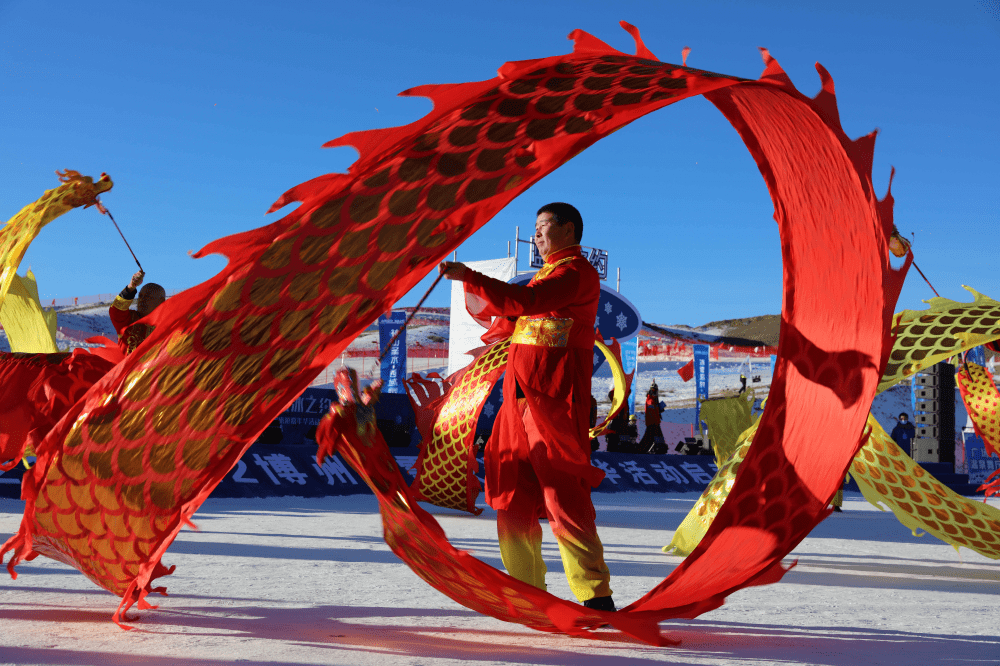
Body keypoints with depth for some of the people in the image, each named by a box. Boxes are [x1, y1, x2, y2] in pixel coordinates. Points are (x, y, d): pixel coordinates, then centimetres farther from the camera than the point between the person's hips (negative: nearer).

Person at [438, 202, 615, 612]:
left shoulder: (577, 271, -5)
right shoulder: (548, 274, 26)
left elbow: (524, 301, -20)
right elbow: (511, 319, 27)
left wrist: (468, 277, -18)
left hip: (554, 397, -9)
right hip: (520, 395, 9)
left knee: (562, 494, -11)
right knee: (512, 493, 8)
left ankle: (596, 597, -6)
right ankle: (527, 592, 16)